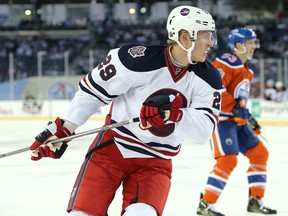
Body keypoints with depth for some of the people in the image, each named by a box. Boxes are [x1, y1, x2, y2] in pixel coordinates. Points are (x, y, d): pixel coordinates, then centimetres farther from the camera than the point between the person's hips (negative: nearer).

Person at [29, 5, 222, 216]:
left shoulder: (208, 79, -6)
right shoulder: (138, 59, -18)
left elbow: (204, 129, -16)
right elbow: (92, 90, -7)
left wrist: (173, 114, -34)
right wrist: (63, 129, -5)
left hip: (155, 162, 2)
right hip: (112, 148, -2)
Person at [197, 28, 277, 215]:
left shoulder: (246, 70, 19)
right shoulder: (226, 62, -13)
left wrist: (249, 117, 23)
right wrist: (234, 107, -26)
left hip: (237, 121, 10)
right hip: (220, 119, -10)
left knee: (259, 153, 9)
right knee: (228, 160, -19)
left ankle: (256, 201, 16)